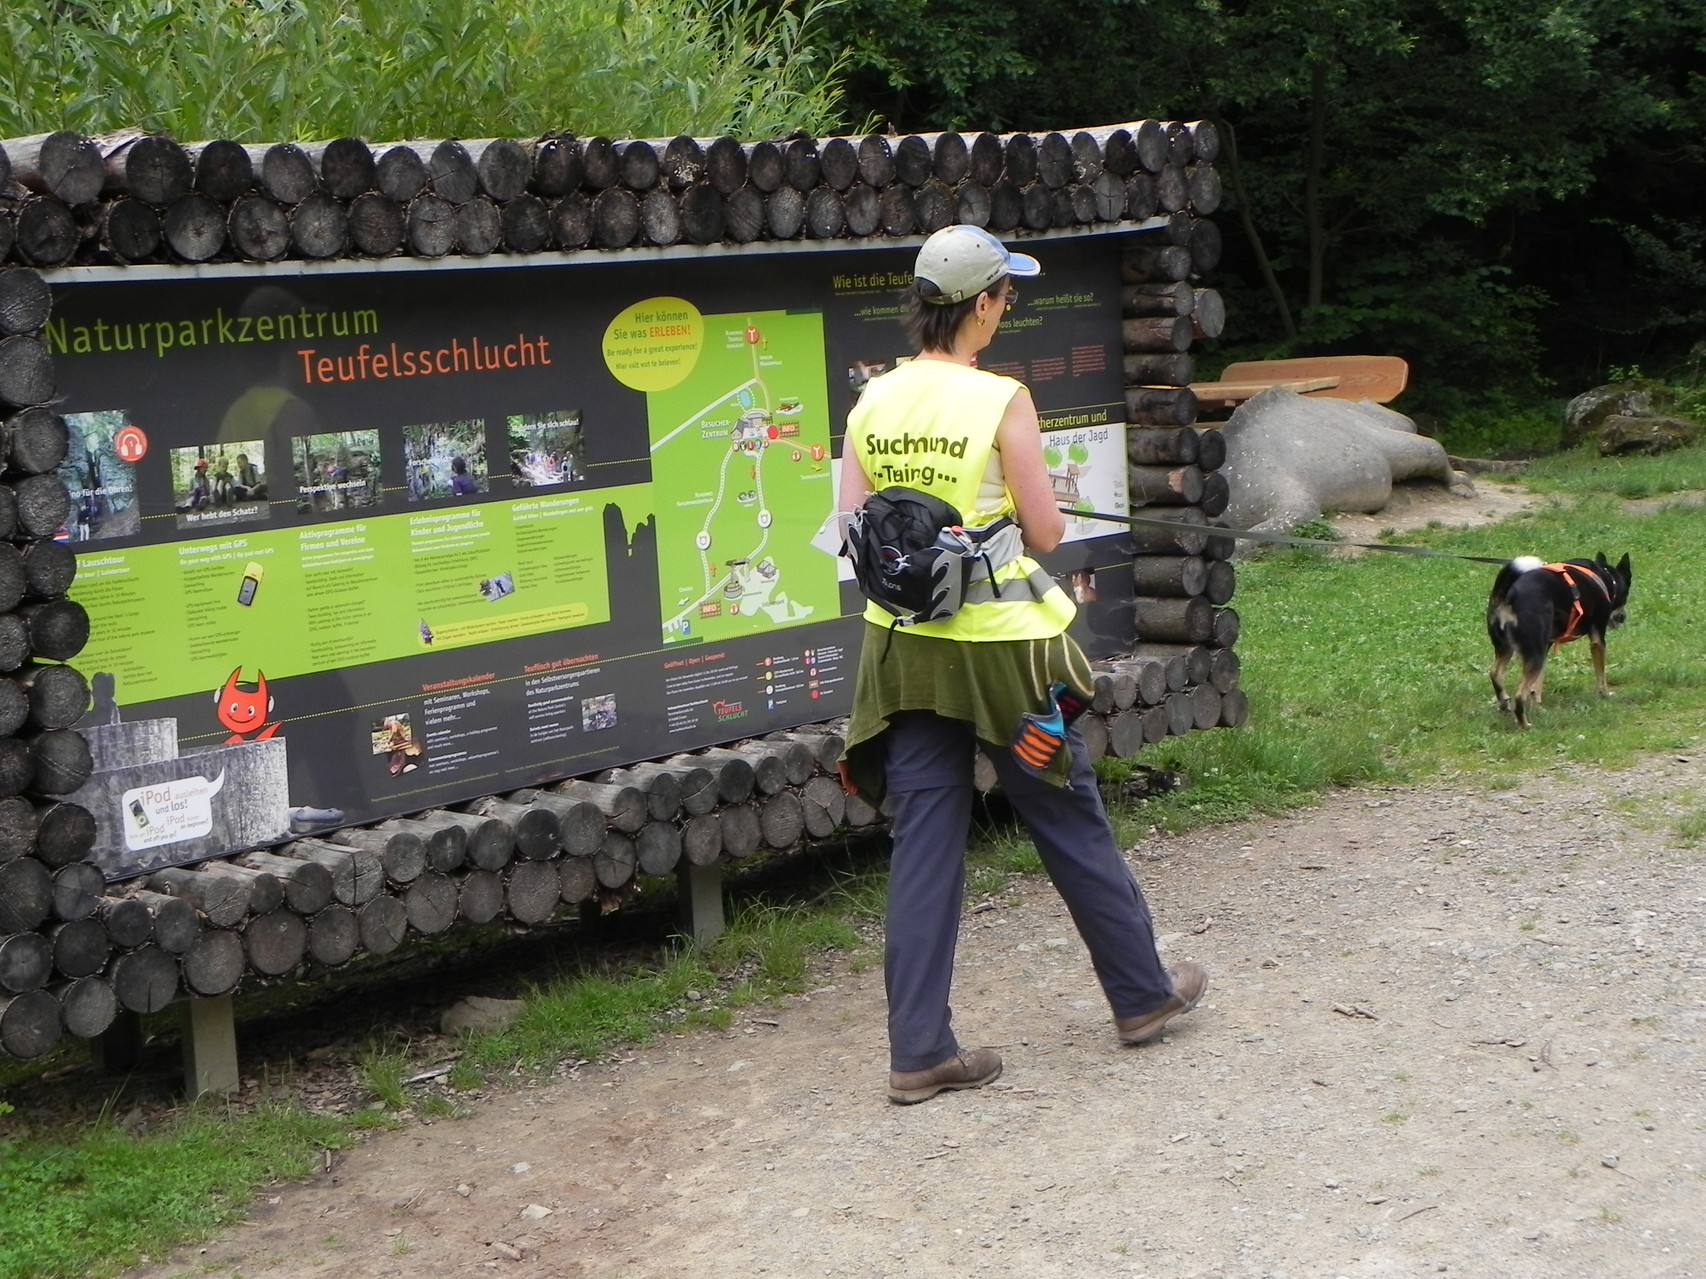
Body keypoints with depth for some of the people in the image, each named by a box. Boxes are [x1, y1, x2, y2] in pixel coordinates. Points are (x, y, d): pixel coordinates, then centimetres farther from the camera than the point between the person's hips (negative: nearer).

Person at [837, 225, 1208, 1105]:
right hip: (997, 646, -4)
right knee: (1071, 825, 12)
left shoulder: (872, 403, 1)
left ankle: (919, 1050, 9)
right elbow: (1046, 531, -11)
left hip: (904, 646, 5)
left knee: (924, 843, 8)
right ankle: (1142, 993, 29)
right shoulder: (1000, 402, -14)